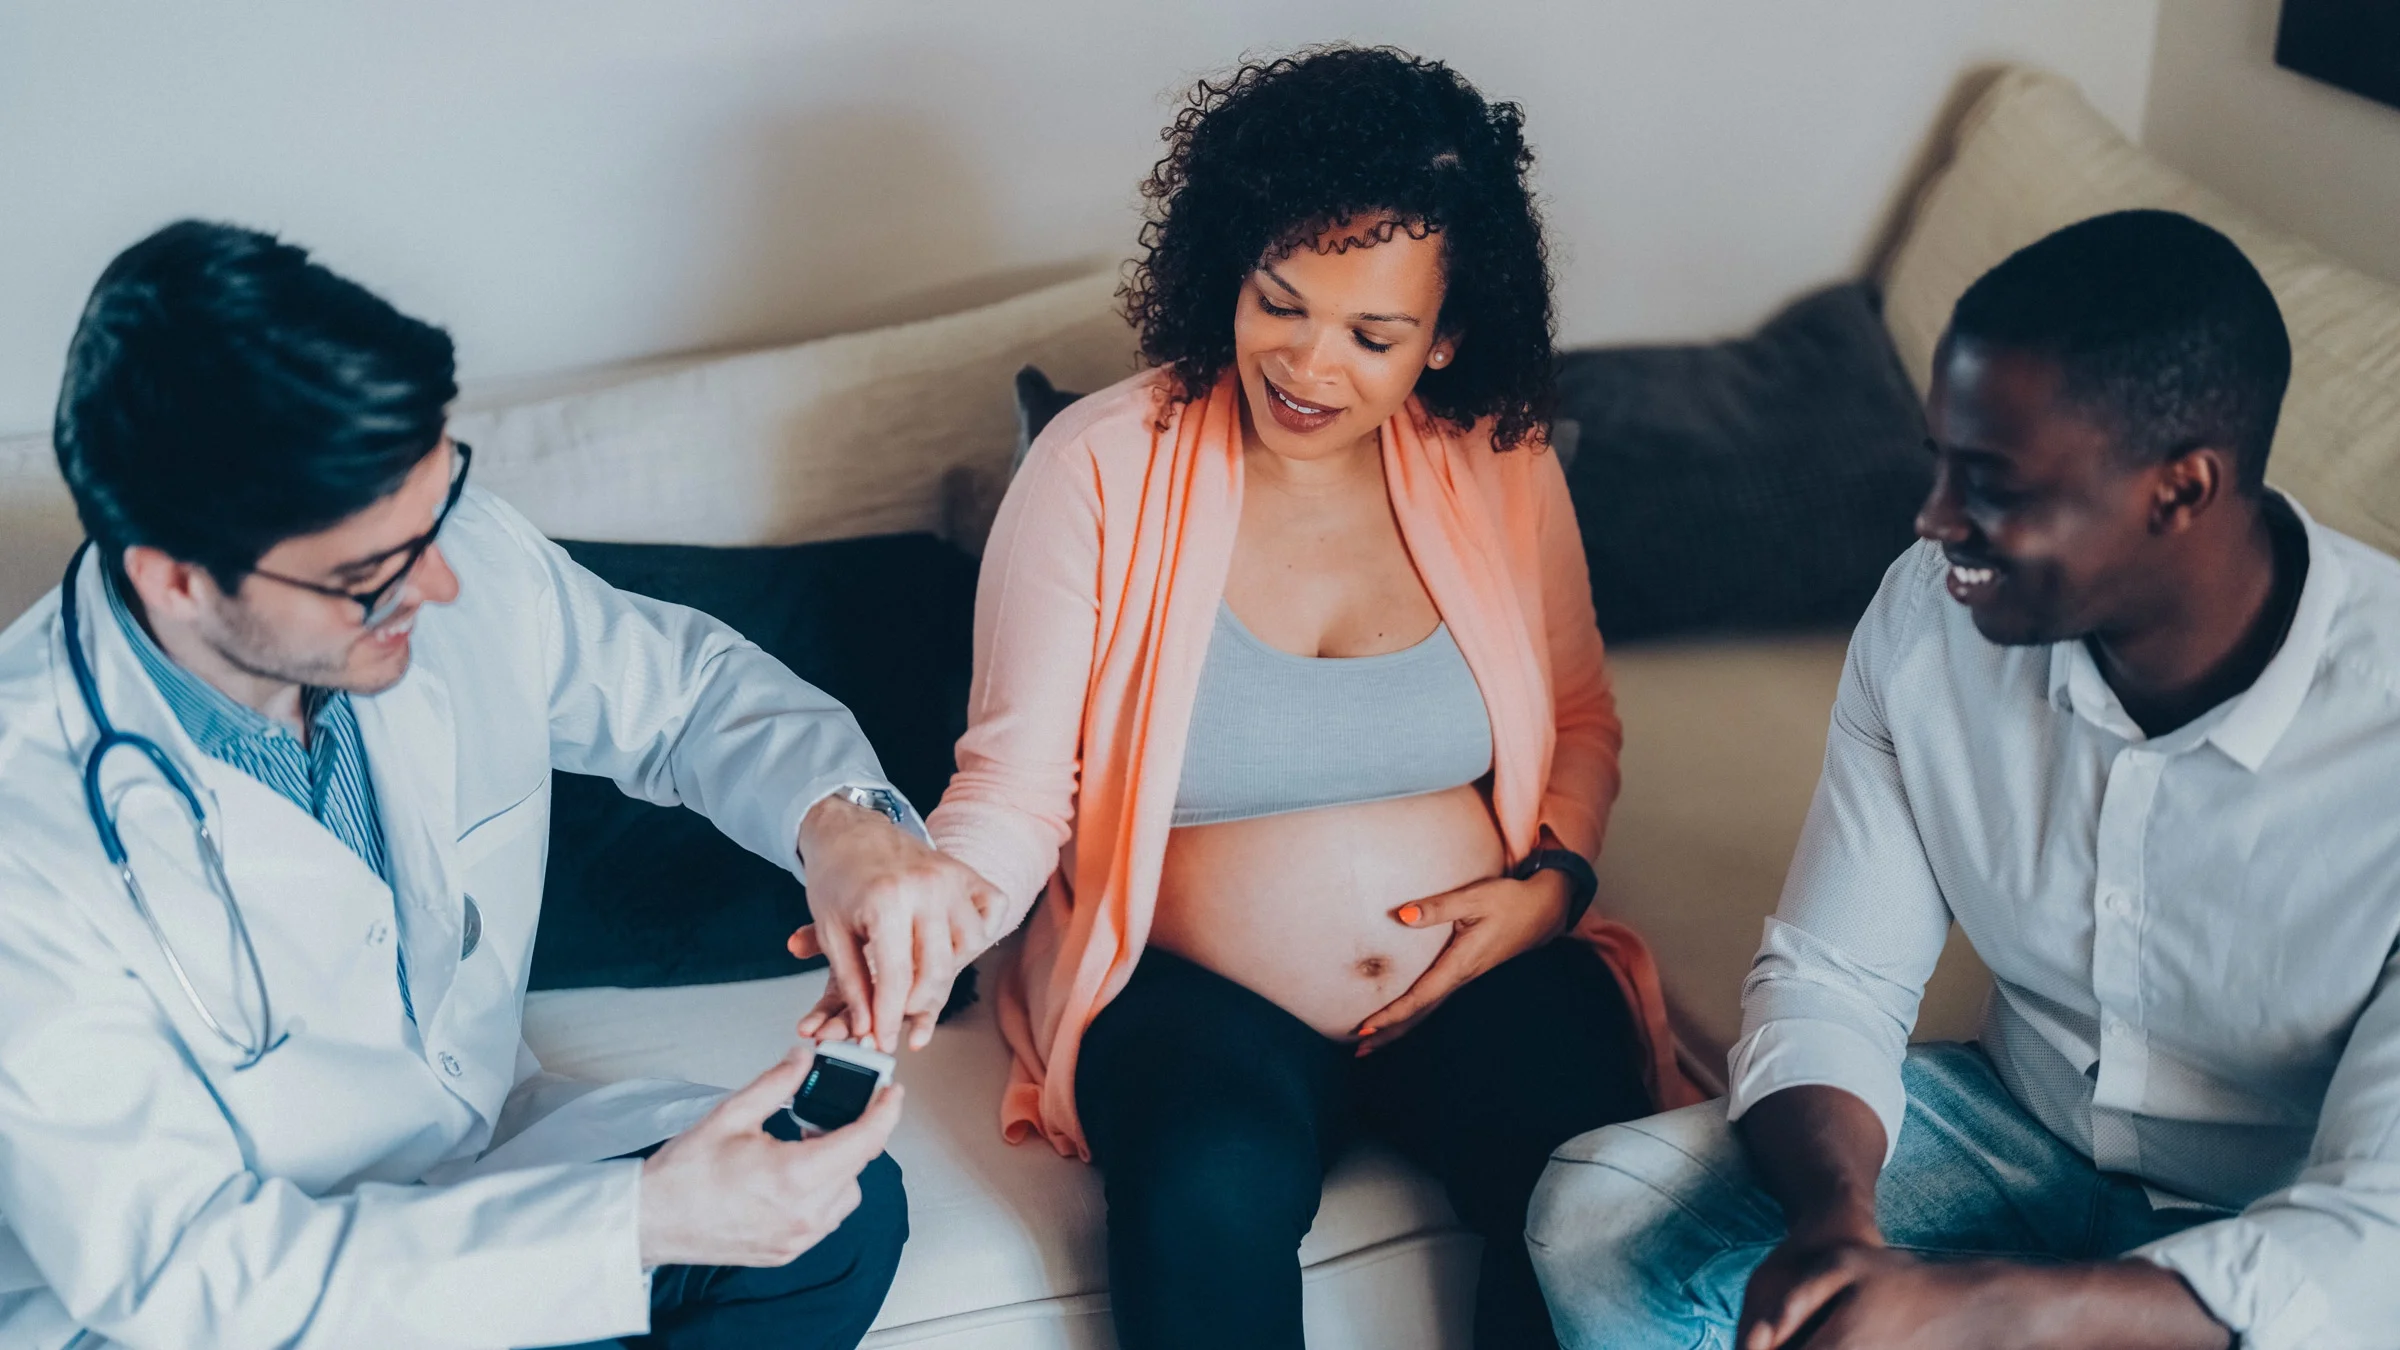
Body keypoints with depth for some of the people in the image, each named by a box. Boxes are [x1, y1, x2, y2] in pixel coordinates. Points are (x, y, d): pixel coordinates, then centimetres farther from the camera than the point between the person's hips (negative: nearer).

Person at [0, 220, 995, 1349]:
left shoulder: (453, 555, -15)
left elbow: (684, 684, 5)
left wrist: (836, 816, -18)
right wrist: (639, 1224, -31)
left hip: (489, 1148, 6)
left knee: (845, 1207, -13)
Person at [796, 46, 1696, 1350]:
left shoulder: (1500, 467, 3)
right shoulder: (1096, 470, -7)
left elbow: (1578, 717, 16)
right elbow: (1015, 788, -9)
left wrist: (1554, 876, -3)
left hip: (1480, 979, 2)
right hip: (1193, 995, -2)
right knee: (1215, 1190, -35)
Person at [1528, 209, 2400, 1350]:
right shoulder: (1930, 612, -13)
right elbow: (1830, 979, -5)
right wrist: (1833, 1212, -28)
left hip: (2285, 1234, -4)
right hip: (2019, 1120, 5)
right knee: (1596, 1216, -16)